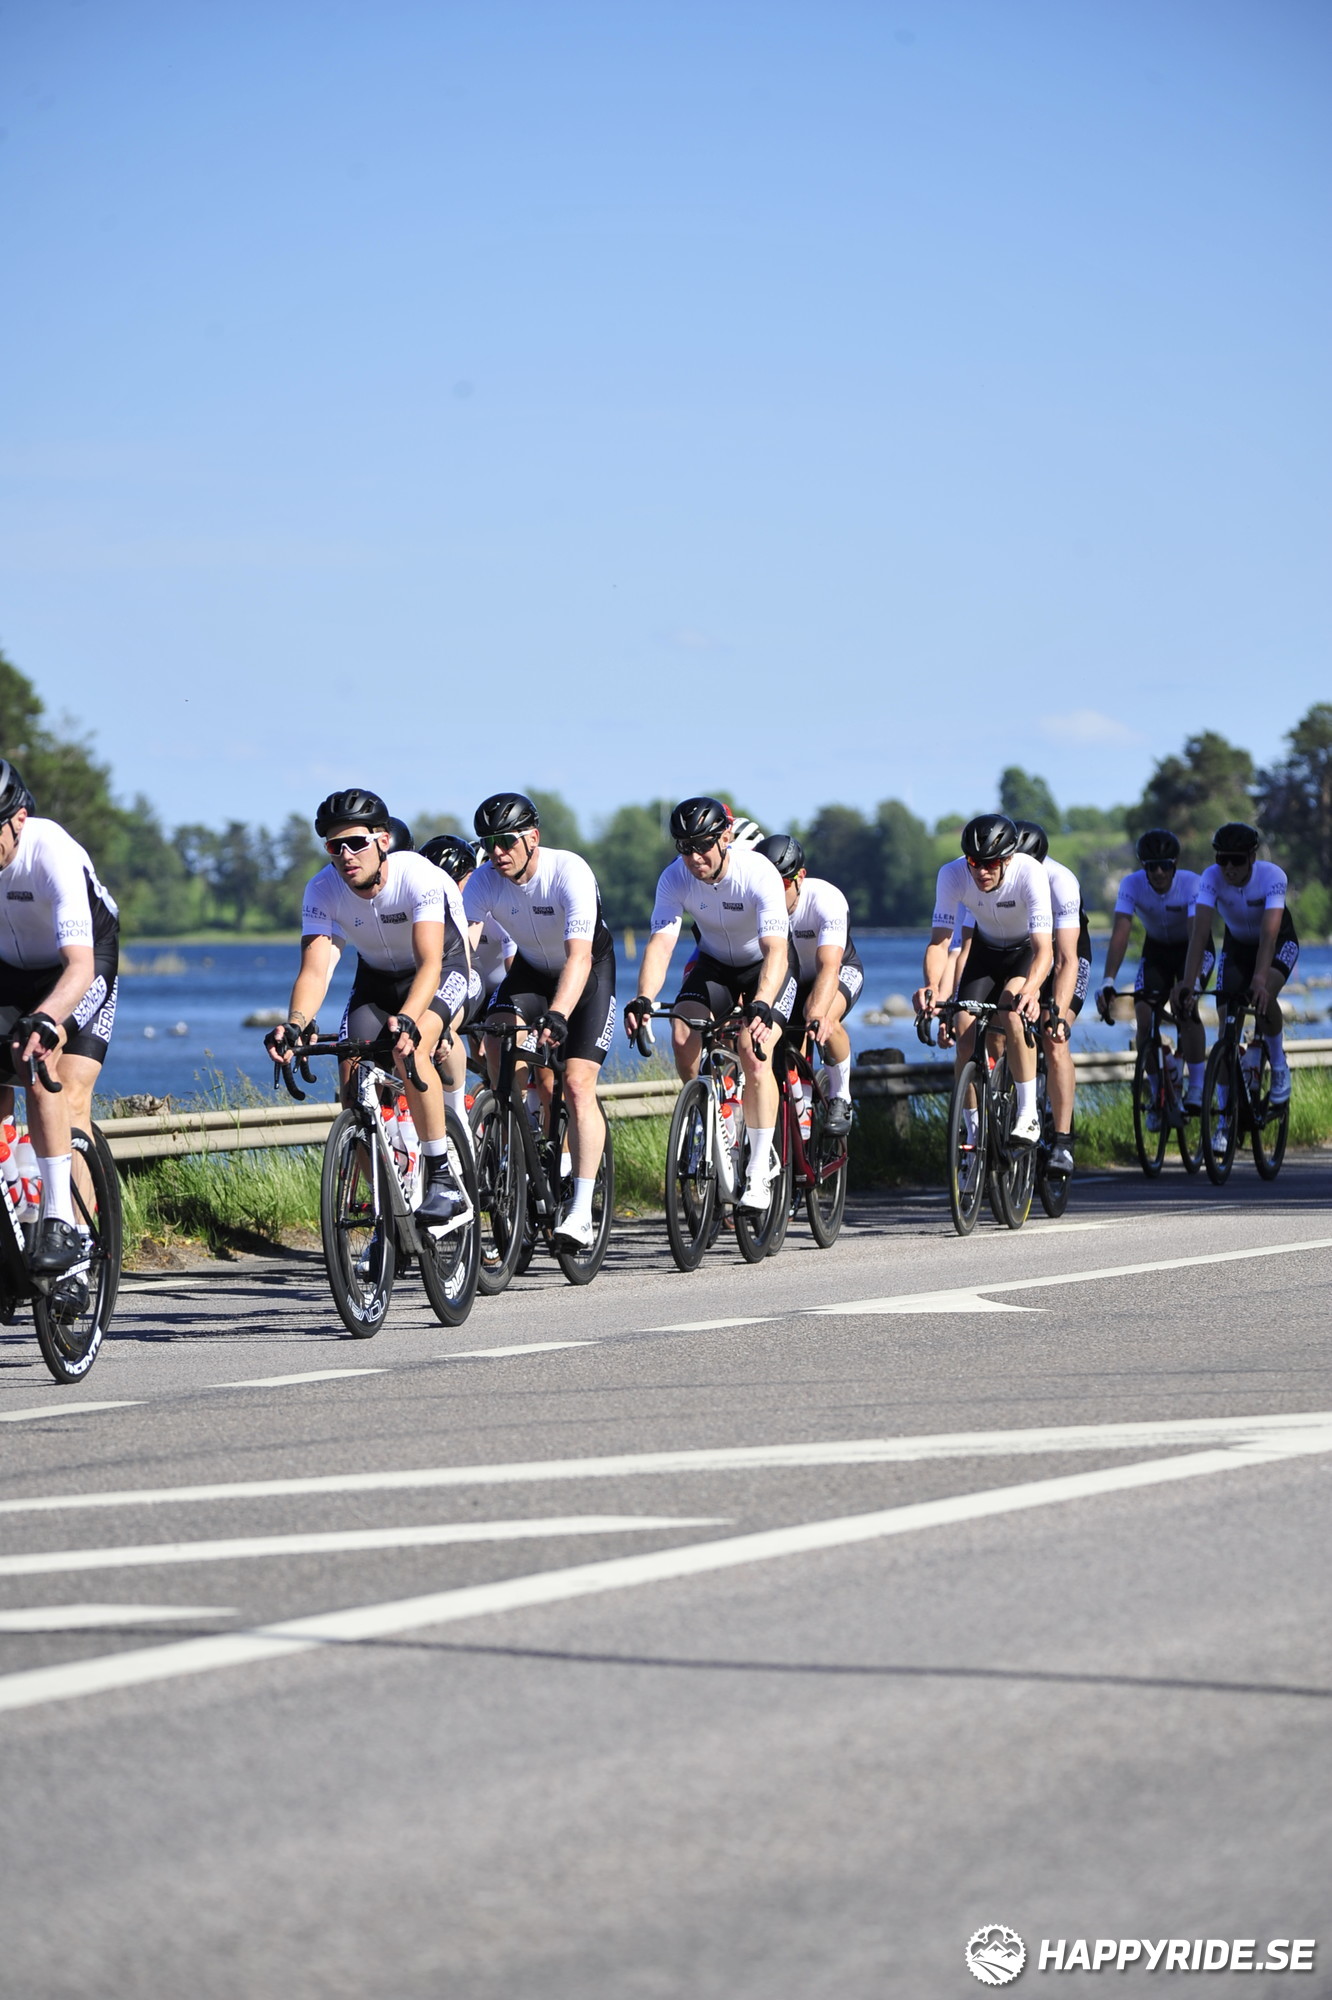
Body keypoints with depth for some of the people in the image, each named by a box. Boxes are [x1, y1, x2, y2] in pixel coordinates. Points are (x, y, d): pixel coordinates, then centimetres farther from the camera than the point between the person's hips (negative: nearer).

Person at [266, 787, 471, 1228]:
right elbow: (315, 968, -31)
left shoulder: (418, 876, -33)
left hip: (442, 966, -4)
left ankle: (444, 1179, -23)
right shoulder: (322, 891, -23)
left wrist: (406, 1019, -60)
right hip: (377, 975, 5)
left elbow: (429, 963, -42)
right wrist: (295, 1024, -52)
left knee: (408, 1050, -33)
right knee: (353, 1084, -12)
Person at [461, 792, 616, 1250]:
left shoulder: (570, 872, -32)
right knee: (498, 1034, -26)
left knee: (577, 1084, -18)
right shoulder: (484, 881, -20)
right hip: (531, 969, 4)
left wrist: (557, 1016, -56)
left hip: (589, 971, -4)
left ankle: (581, 1215, -20)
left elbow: (579, 956, -42)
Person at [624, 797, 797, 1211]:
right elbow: (660, 943, -29)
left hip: (766, 964, -4)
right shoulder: (675, 878, -21)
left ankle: (760, 1169, -18)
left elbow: (775, 950, -40)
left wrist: (760, 1006, -56)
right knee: (683, 1036, -21)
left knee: (754, 1051, -25)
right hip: (713, 963, 4)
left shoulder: (759, 873, -31)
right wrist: (642, 1000, -46)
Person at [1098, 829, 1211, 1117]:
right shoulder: (1132, 885, -24)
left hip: (1193, 948, -3)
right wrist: (1108, 983, -44)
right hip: (1156, 949, 3)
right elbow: (1120, 934, -32)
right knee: (1143, 1015, -14)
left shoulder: (1192, 884, -30)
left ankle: (1197, 1090, -19)